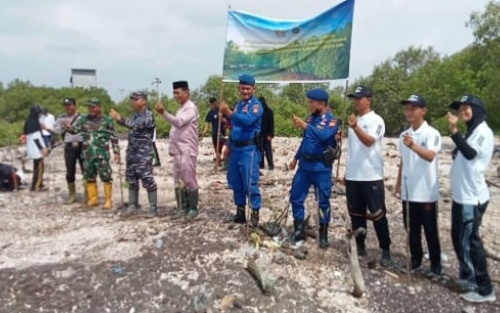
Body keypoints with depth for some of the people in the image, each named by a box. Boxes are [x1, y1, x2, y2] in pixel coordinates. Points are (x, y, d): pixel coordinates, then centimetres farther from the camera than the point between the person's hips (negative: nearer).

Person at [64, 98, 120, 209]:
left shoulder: (107, 120, -1)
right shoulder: (83, 119, 9)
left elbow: (114, 137, 0)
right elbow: (75, 129, 4)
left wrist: (116, 152, -4)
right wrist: (69, 128, -20)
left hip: (102, 154, -4)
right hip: (87, 154, 4)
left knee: (106, 177, -4)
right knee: (89, 177, 11)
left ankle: (108, 200, 6)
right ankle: (93, 199, 23)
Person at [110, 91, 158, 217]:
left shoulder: (148, 115, -11)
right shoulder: (135, 114, 16)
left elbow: (137, 125, -26)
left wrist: (120, 119, -35)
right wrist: (117, 118, -4)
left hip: (144, 153, -8)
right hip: (132, 151, 8)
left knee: (147, 179, -6)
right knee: (131, 178, 12)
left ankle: (153, 207, 1)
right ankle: (133, 205, 23)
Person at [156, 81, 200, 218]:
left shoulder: (191, 108, -10)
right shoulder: (181, 108, 19)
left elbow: (179, 122, -24)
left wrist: (164, 112, -32)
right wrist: (171, 147, 14)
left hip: (187, 151, -9)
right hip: (178, 150, 9)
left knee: (189, 180, -4)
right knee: (178, 181, 10)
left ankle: (193, 208, 6)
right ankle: (182, 207, 19)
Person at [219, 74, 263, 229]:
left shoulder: (256, 105, -9)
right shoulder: (238, 104, 16)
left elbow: (247, 120, -29)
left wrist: (228, 112, -36)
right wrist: (229, 146, 21)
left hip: (248, 149, -8)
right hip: (235, 149, 8)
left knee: (250, 184, -6)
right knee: (235, 183, 13)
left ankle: (255, 214, 4)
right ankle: (240, 212, 24)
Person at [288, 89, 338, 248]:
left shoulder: (331, 120, -9)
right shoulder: (311, 118, 11)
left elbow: (324, 135, -30)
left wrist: (305, 125, -33)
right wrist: (296, 158, 22)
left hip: (321, 168, -6)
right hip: (304, 165, 7)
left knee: (323, 201, 3)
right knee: (295, 197, 7)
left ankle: (323, 235, 17)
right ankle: (299, 230, 20)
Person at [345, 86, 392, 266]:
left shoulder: (376, 120, -7)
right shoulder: (354, 120, 16)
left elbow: (369, 141, -24)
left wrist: (355, 127, -40)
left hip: (371, 176, -7)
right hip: (352, 175, 7)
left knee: (377, 214, -1)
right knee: (356, 213, 11)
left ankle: (385, 250, 9)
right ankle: (360, 246, 22)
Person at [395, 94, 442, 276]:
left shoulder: (432, 134, -11)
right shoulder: (404, 135, 8)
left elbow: (430, 156, -30)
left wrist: (414, 146, -49)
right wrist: (398, 185, 15)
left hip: (427, 192, -5)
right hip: (408, 191, 6)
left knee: (430, 230, 7)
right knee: (412, 229, 15)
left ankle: (435, 264, 21)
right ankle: (416, 260, 29)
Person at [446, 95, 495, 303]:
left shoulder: (483, 131, -11)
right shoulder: (472, 131, 16)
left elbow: (470, 154, -27)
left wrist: (454, 131, -32)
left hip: (472, 198, -9)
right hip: (462, 195, 9)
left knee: (469, 241, -4)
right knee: (459, 238, 18)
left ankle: (484, 289, 7)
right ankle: (467, 276, 32)